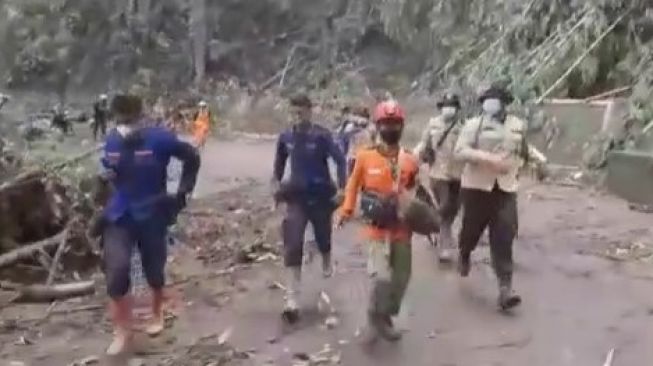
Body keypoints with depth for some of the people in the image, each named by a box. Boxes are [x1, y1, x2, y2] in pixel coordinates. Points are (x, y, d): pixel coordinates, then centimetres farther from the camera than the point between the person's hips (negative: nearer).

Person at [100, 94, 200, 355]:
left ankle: (157, 315, 44)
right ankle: (122, 329, 6)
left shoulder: (160, 139, -15)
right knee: (116, 268, -15)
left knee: (154, 270, 13)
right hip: (119, 216, 2)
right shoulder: (112, 141, -3)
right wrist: (109, 172, -7)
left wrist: (183, 192, -3)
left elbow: (192, 158, -1)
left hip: (152, 215, -2)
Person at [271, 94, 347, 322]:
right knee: (292, 245, -11)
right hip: (297, 197, 2)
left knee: (323, 237, 17)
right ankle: (292, 298, -12)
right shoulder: (285, 137, -1)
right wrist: (276, 184, 8)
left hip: (320, 196, -1)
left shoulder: (322, 136, -12)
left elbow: (340, 160, -12)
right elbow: (279, 162, 15)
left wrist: (341, 189, -18)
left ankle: (327, 263, 55)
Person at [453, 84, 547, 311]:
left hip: (506, 188, 2)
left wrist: (538, 157, 11)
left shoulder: (518, 125, 9)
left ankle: (505, 288, -6)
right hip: (477, 186, -2)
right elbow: (460, 151, -14)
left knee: (503, 238, -6)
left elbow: (524, 147, 28)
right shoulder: (474, 124, -4)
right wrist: (488, 158, -24)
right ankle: (464, 255, 46)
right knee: (472, 229, 10)